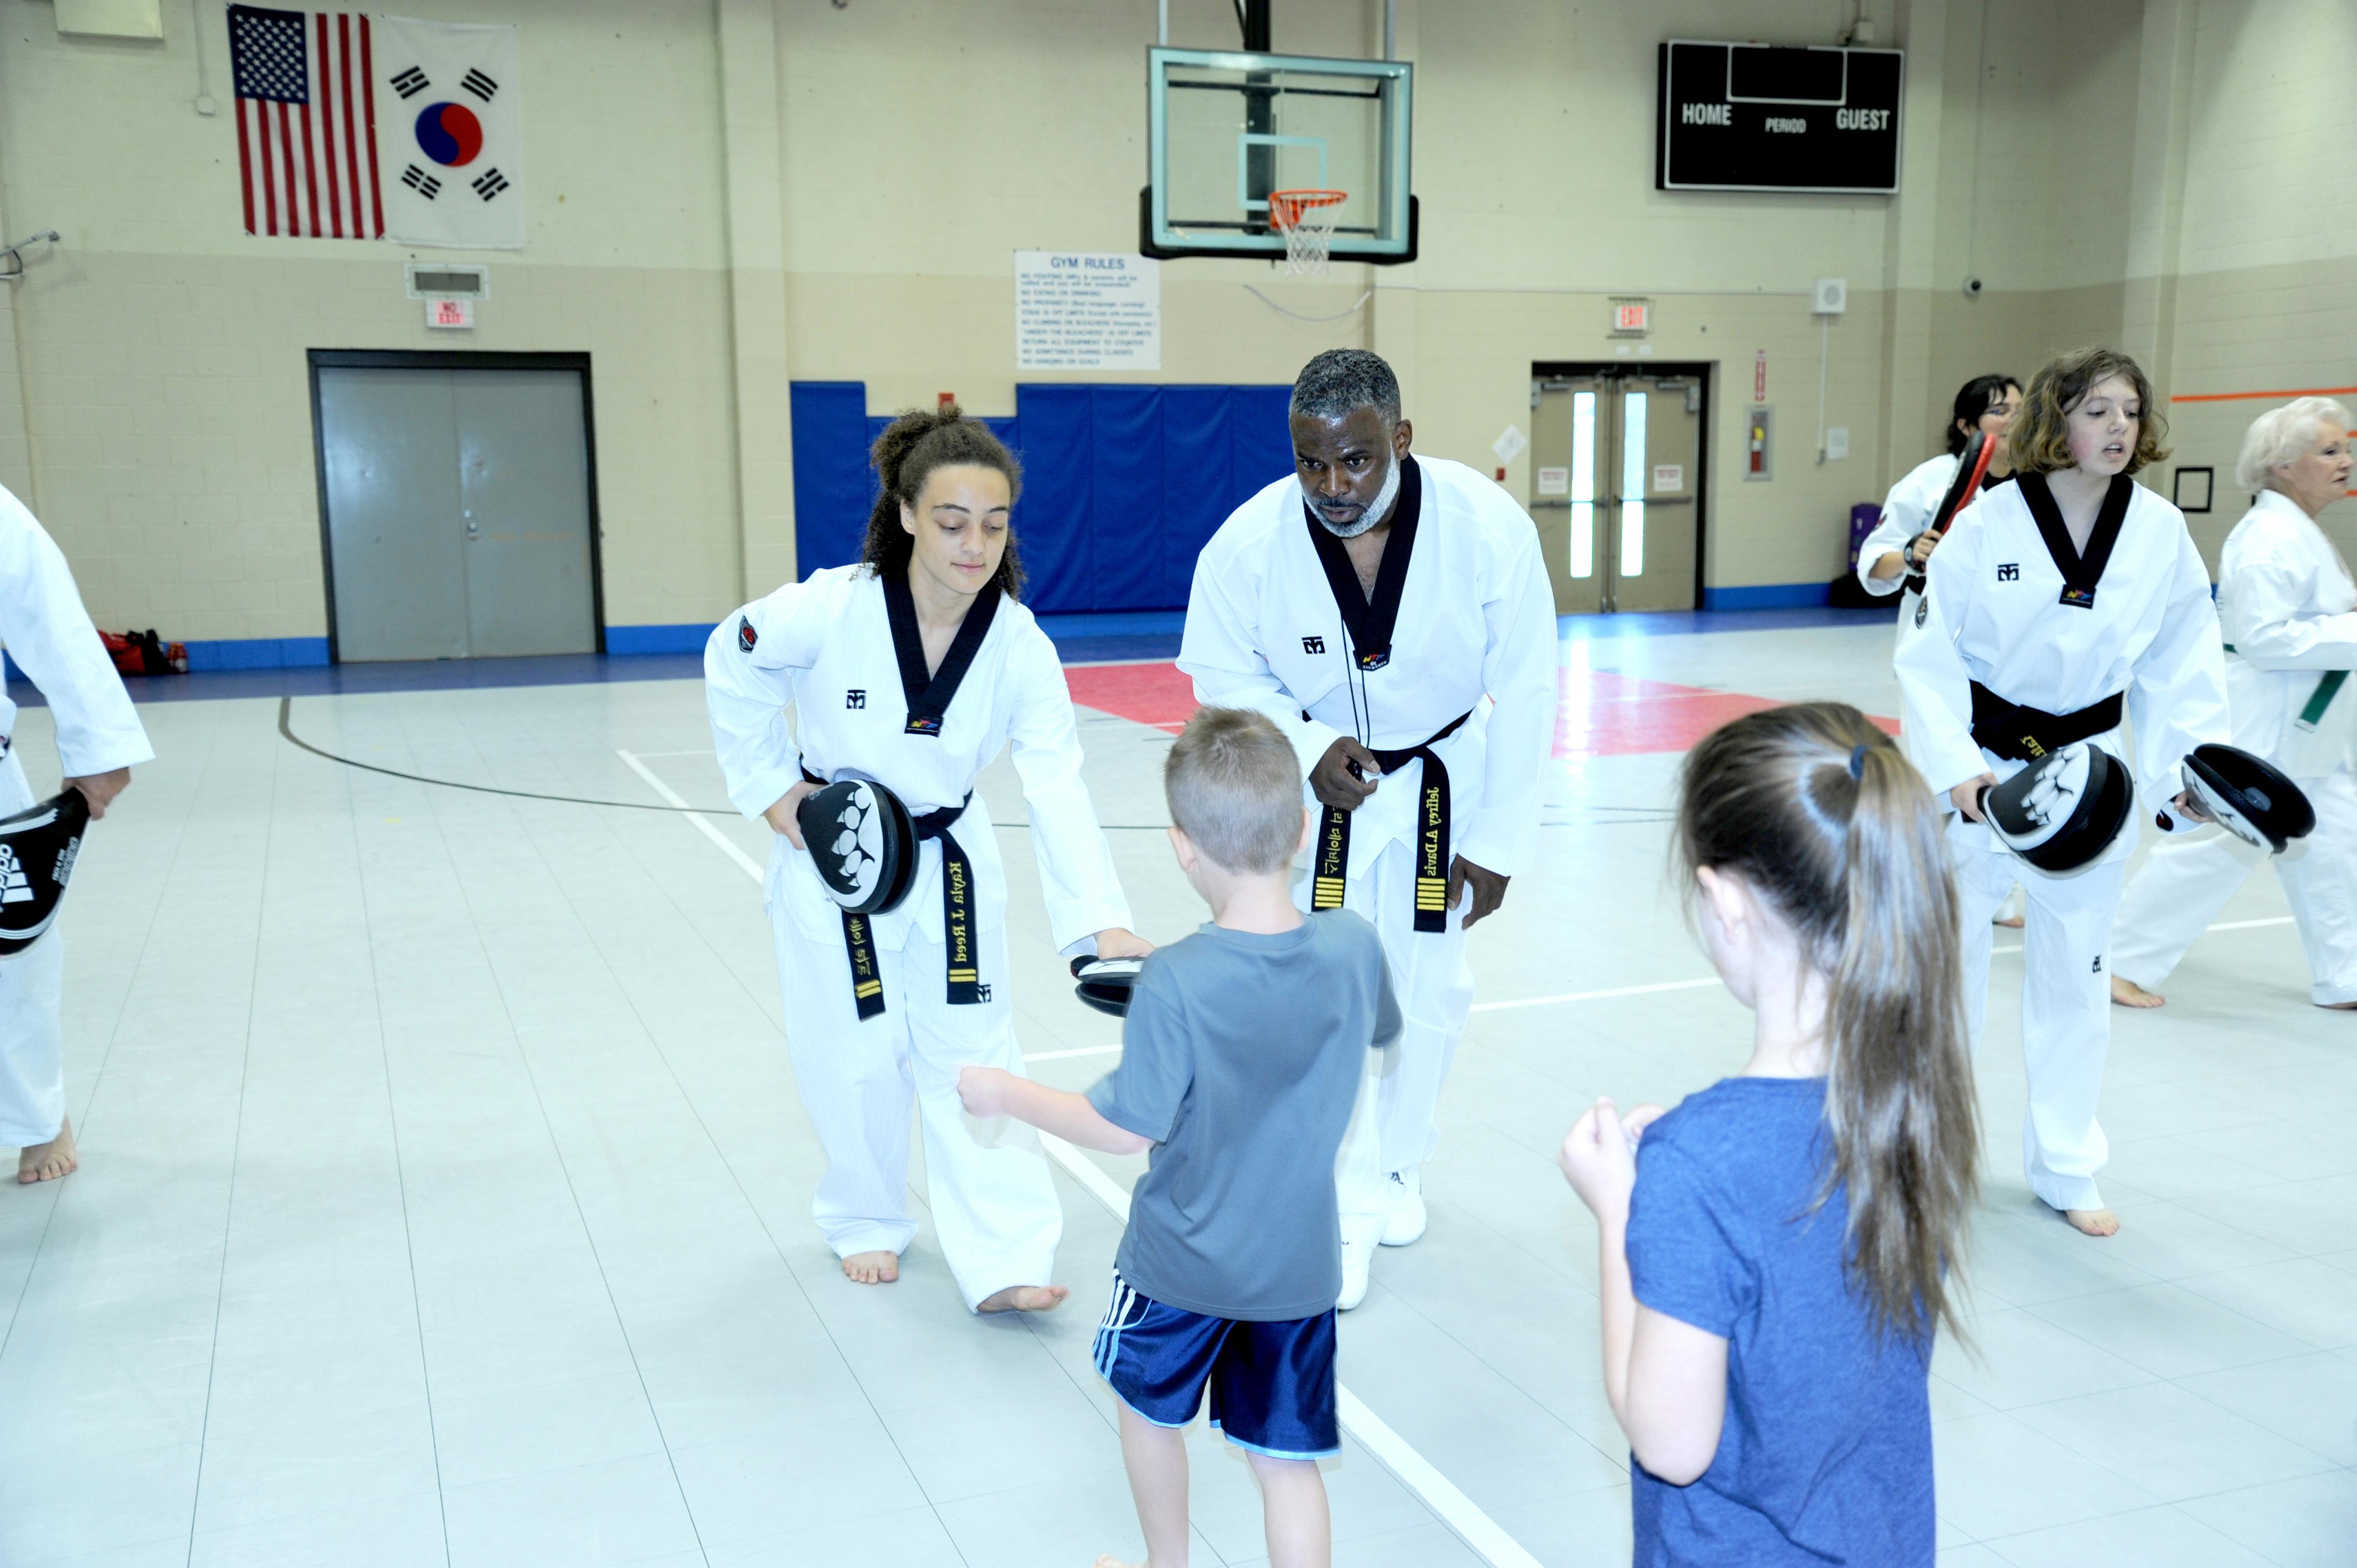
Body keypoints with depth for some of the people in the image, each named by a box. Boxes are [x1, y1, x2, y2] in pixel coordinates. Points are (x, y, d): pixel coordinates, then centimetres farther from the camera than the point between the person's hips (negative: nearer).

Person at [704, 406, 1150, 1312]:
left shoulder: (1020, 648, -20)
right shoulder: (828, 611, -26)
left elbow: (1060, 791, -28)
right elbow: (732, 667, -5)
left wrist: (1103, 923, -40)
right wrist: (769, 787, -7)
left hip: (948, 859, 2)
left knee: (972, 1050, 3)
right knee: (856, 1058, 9)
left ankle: (1002, 1261, 10)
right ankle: (867, 1221, 35)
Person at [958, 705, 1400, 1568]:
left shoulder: (1175, 984, -28)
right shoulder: (1354, 944, -15)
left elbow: (1128, 1128, -21)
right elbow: (1380, 1031, 7)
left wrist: (1005, 1093, -8)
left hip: (1183, 1262, -3)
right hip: (1300, 1262, 3)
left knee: (1149, 1403, 25)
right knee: (1287, 1458, 14)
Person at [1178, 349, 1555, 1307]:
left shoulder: (1487, 528, -27)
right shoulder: (1250, 544, -26)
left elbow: (1525, 691, -16)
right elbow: (1225, 676, -9)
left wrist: (1497, 840, -12)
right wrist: (1309, 750, -27)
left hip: (1445, 775, 1)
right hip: (1316, 777, -1)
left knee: (1427, 988, 13)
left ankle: (1396, 1168, 40)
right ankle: (1346, 1202, 15)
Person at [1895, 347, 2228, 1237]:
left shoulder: (2161, 533, -4)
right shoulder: (1988, 525, -12)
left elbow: (2182, 668, 1)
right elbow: (1931, 655, -10)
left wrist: (2189, 772, -10)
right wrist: (1955, 764, -20)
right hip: (1980, 769, -2)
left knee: (2077, 976, 13)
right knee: (1946, 960, 8)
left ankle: (2064, 1169, 29)